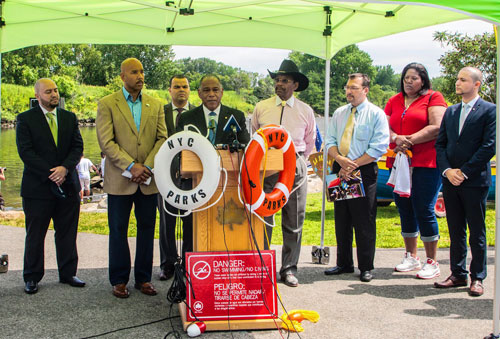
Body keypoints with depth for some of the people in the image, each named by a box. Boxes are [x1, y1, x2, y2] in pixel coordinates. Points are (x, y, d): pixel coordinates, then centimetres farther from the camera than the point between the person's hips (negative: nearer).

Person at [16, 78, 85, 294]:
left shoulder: (69, 118, 11)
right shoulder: (25, 119, -1)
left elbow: (78, 146, 3)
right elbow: (25, 152, -9)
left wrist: (65, 168, -15)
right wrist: (51, 173, -16)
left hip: (68, 185, 3)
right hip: (37, 187, -3)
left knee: (68, 233, 9)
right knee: (35, 235, 5)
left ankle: (67, 274, 21)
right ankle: (32, 278, 16)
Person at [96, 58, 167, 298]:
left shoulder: (155, 105, 10)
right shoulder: (107, 104, 0)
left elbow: (162, 139, 4)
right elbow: (106, 142, -8)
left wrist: (147, 166, -10)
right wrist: (131, 166, -16)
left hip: (148, 179, 3)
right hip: (119, 179, -3)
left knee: (147, 228, 8)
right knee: (118, 230, 5)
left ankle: (143, 278, 20)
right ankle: (119, 280, 17)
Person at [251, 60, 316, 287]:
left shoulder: (305, 111, 7)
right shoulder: (261, 108, 6)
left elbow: (310, 141, 17)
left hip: (295, 168, 1)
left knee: (293, 222, 5)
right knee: (263, 219, -2)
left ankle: (289, 270, 15)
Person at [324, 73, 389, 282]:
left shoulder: (376, 114, -2)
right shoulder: (339, 113, 14)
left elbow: (379, 147, -9)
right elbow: (330, 141, 10)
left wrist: (353, 165, -13)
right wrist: (340, 159, -11)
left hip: (364, 172, -5)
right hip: (340, 171, 5)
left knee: (365, 222, -1)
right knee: (341, 220, 9)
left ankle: (366, 267, 9)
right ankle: (344, 264, 20)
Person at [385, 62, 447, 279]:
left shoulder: (433, 98, 2)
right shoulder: (394, 101, 17)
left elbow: (436, 128, -10)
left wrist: (409, 140, -13)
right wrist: (397, 139, -12)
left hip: (426, 163, -5)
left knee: (424, 210, -6)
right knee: (405, 210, 10)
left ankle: (431, 262, 4)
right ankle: (411, 257, 23)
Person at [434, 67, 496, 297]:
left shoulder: (489, 110, -4)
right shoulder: (450, 112, 14)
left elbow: (489, 146, -12)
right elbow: (440, 144, 11)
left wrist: (464, 172, -13)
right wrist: (447, 170, -5)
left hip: (475, 181, -5)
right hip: (451, 181, 5)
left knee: (477, 232, 3)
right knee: (456, 231, 11)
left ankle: (477, 278, 13)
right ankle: (458, 274, 21)